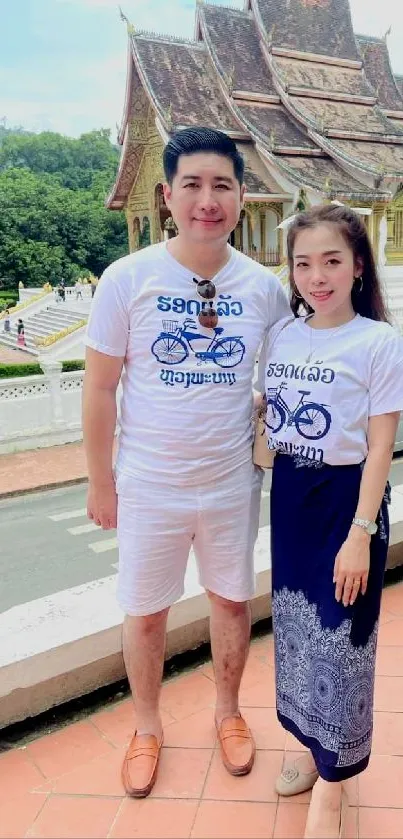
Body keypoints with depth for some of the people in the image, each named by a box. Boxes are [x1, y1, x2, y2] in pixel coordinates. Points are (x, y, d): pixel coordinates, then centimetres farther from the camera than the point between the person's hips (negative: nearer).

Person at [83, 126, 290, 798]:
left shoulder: (265, 288, -6)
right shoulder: (127, 279, -12)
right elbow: (99, 388, -6)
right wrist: (100, 482, -3)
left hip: (234, 484, 2)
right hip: (148, 488, -1)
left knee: (233, 600, 19)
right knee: (146, 614, 15)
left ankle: (227, 711, 47)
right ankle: (147, 727, 43)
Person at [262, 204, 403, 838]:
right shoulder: (281, 335, 2)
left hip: (347, 496, -5)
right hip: (289, 493, 5)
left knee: (339, 636, 5)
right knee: (294, 625, 16)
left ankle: (332, 780, 27)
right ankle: (313, 743, 41)